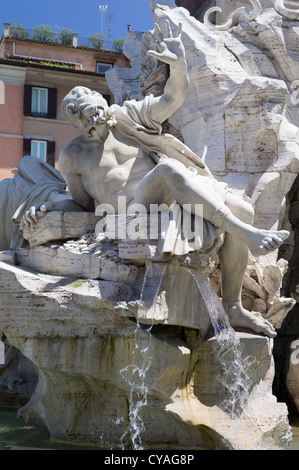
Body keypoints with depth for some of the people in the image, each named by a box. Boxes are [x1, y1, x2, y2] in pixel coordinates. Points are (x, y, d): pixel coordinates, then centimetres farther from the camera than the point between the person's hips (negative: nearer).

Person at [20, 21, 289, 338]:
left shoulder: (129, 115, 17)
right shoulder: (72, 157, 15)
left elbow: (172, 99, 6)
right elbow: (85, 204, 22)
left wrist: (178, 63, -12)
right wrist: (48, 206, 5)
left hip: (175, 200, 4)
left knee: (241, 210, -21)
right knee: (168, 168, -35)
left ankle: (233, 309, -10)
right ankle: (247, 236, -39)